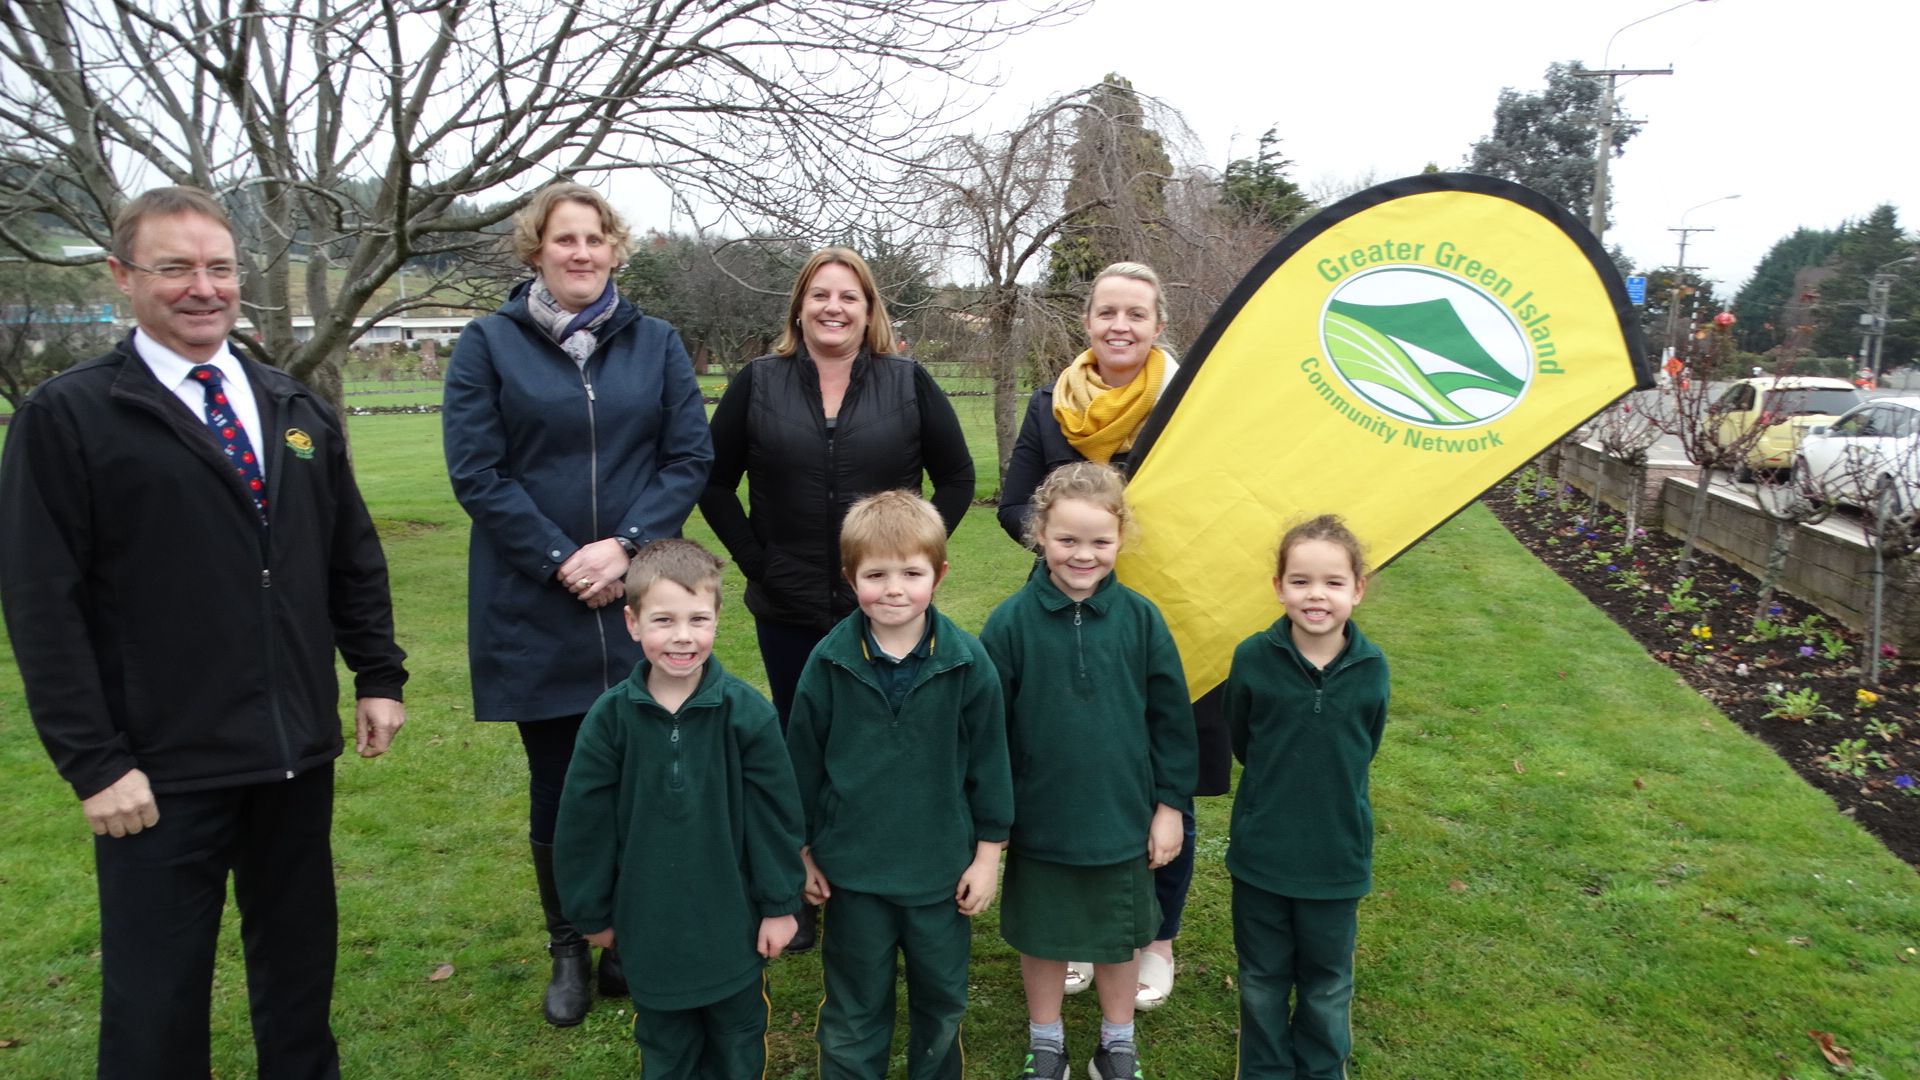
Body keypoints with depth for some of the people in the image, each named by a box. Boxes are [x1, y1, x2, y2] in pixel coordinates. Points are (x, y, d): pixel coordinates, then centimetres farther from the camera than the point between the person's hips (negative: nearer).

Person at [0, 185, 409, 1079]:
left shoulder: (298, 411, 10)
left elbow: (355, 556, 14)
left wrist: (379, 674, 9)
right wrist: (92, 761, -13)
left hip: (298, 753, 5)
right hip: (163, 769, -4)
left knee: (300, 960, 19)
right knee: (157, 1000, 8)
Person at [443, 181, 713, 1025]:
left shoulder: (655, 344, 7)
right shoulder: (487, 345, 1)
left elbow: (689, 457, 1)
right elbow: (475, 472, -5)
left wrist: (627, 547, -13)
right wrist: (560, 561, -13)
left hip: (637, 600, 1)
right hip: (533, 608, -1)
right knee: (556, 783, 10)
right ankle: (568, 951, 28)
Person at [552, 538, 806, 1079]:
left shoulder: (747, 712, -17)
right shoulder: (611, 717, -13)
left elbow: (776, 813, -9)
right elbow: (583, 821, -3)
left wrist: (781, 904, -4)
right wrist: (593, 912, 3)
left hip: (735, 922, -1)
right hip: (650, 925, 1)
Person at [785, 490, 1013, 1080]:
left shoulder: (967, 662, -12)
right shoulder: (829, 662, -11)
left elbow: (989, 760, -3)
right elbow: (803, 761, 0)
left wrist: (989, 852, 0)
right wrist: (803, 851, 4)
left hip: (943, 870, 1)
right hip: (853, 870, 0)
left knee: (942, 1000, 21)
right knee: (853, 1010, 16)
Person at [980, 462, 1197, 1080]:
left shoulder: (1139, 618, -9)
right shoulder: (1011, 622, -12)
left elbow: (1171, 719, -1)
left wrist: (1171, 804, 1)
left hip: (1124, 820, 1)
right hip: (1038, 822, -1)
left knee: (1119, 937, 18)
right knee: (1042, 937, 17)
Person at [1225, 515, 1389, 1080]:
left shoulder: (1371, 668, -12)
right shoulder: (1253, 659, -15)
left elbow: (1364, 749, 5)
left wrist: (1328, 785, 5)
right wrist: (1279, 782, 5)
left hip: (1336, 856, 1)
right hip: (1261, 851, 0)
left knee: (1327, 984, 19)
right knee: (1263, 979, 17)